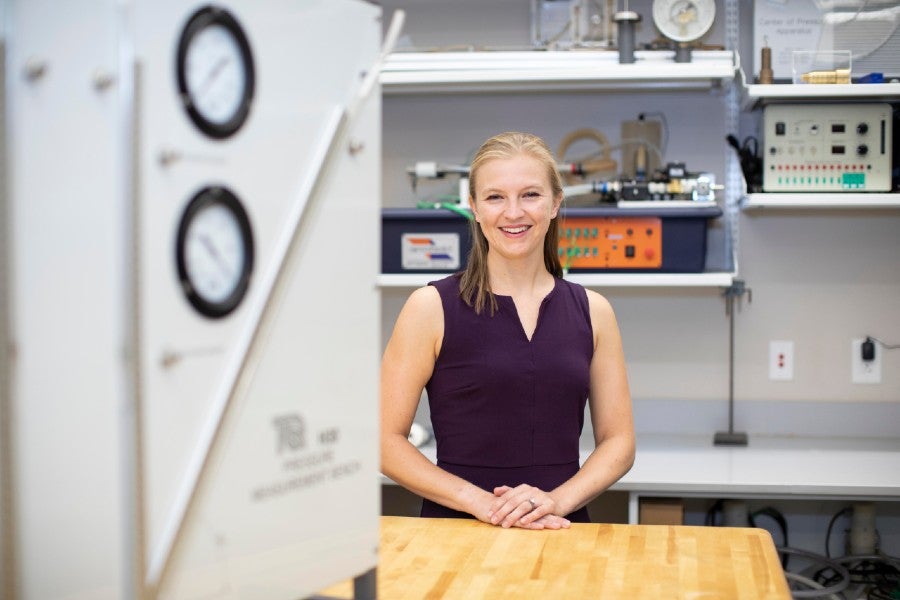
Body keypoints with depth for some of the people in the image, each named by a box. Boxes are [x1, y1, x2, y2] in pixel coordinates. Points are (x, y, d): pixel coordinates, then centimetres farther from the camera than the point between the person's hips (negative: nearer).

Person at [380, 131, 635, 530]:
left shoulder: (592, 311, 9)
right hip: (456, 530, -2)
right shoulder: (432, 307, 0)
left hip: (562, 530, 2)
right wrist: (482, 502, -12)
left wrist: (557, 500, -6)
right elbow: (386, 440, -2)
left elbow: (618, 441, 10)